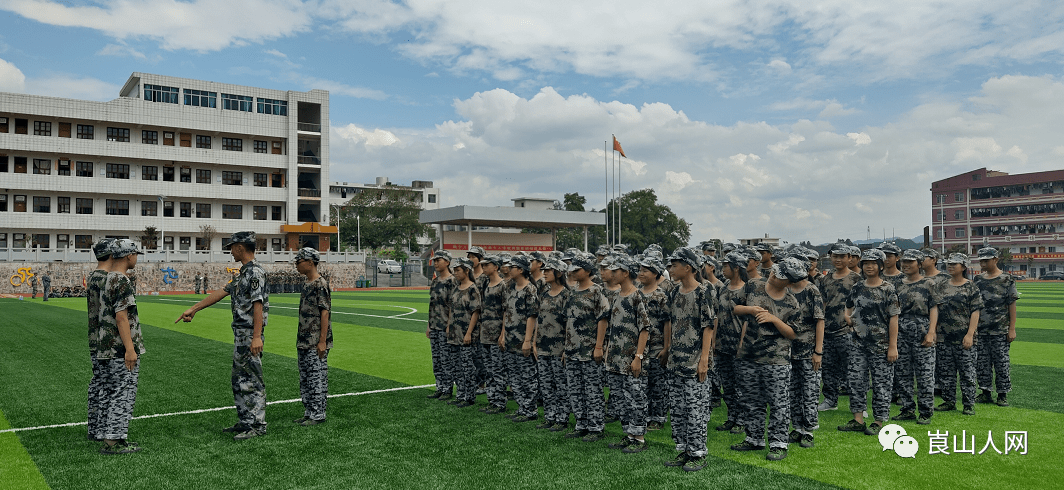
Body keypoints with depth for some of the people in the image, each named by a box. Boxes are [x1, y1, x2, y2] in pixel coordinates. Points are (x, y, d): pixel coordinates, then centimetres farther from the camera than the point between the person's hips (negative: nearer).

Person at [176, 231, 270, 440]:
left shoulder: (255, 272, -15)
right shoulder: (242, 273, 17)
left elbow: (258, 305, -23)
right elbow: (221, 292, 23)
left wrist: (257, 337, -28)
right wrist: (193, 309, 26)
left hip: (250, 336, -11)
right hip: (240, 334, 11)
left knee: (252, 380, -5)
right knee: (239, 380, 16)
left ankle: (258, 425, 1)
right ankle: (244, 422, 24)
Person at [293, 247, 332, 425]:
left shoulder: (321, 284, -14)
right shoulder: (307, 285, 15)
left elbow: (324, 313, -18)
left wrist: (322, 341, -22)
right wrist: (300, 339, 21)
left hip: (316, 344, -10)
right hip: (303, 342, 10)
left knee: (317, 379, -4)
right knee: (305, 379, 15)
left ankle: (318, 415, 3)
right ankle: (309, 413, 23)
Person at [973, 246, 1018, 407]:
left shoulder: (1007, 279, -4)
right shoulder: (978, 279, 10)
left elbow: (1012, 305, -5)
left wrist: (1012, 329, -10)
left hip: (1000, 330, -4)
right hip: (980, 329, 5)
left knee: (1001, 362, 1)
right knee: (982, 362, 7)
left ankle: (1003, 394, 10)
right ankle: (986, 393, 17)